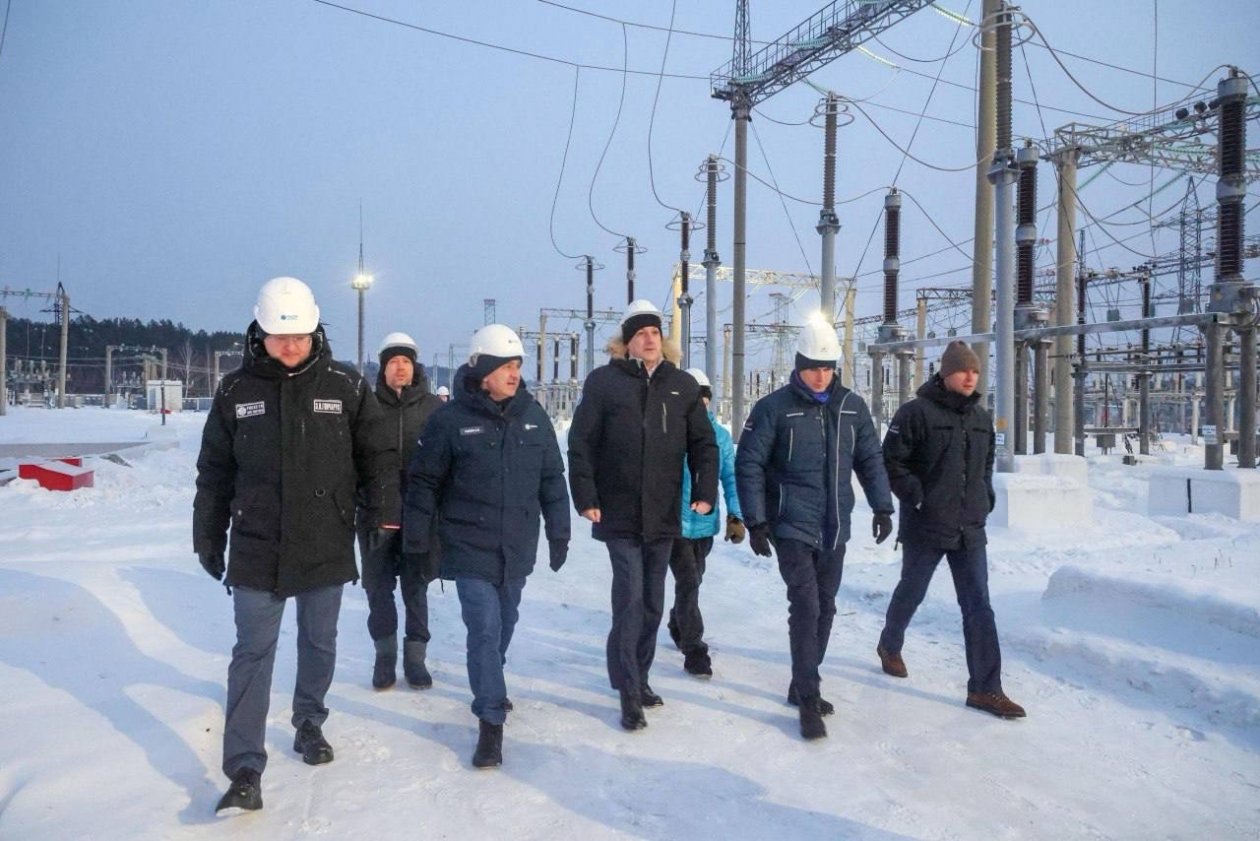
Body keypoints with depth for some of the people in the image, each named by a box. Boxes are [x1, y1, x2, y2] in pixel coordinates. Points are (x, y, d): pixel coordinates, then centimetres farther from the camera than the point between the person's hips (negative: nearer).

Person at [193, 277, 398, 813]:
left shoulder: (346, 387, -4)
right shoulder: (236, 391, -1)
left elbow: (378, 456, 1)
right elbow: (214, 472, 7)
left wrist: (383, 511, -8)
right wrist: (208, 537, 9)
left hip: (326, 548, 0)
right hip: (256, 551, 0)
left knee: (319, 645, 17)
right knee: (252, 655, 3)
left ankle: (309, 723, 39)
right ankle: (245, 770, 9)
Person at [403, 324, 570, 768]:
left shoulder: (533, 415, 2)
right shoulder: (452, 419, -10)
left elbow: (552, 478, 9)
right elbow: (425, 479, -3)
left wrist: (558, 532, 9)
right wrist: (415, 533, -1)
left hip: (517, 548, 5)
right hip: (470, 549, -4)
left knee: (503, 625, 19)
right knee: (485, 629, -8)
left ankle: (488, 691, 43)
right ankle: (491, 720, 1)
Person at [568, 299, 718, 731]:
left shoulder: (683, 384, 6)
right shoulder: (604, 381, -3)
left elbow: (703, 442, 8)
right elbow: (581, 443, -5)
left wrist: (705, 492, -2)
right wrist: (586, 498, -11)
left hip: (664, 516, 4)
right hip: (619, 513, -4)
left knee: (652, 601, 13)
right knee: (630, 598, -8)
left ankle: (640, 677, 29)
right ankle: (629, 691, 3)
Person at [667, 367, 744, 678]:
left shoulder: (721, 435, 1)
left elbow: (731, 478, 5)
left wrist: (736, 515, -2)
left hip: (705, 524, 5)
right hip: (675, 522, -5)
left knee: (692, 581, 20)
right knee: (688, 582, -9)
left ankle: (678, 628, 44)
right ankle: (694, 650, 1)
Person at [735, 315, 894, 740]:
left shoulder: (852, 407, 6)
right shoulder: (774, 408, -7)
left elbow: (870, 459, 14)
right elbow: (749, 465, -7)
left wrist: (882, 507, 6)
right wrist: (755, 522, -11)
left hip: (834, 530, 5)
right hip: (791, 527, -5)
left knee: (824, 608, 12)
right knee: (806, 606, -11)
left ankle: (803, 686, 27)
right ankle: (808, 700, -1)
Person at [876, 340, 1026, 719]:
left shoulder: (981, 417, 10)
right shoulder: (916, 412, -11)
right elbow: (891, 461, -11)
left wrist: (986, 498, 11)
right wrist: (917, 496, -16)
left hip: (970, 529, 5)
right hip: (925, 527, -5)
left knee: (978, 606, 1)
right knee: (911, 592, 14)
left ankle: (984, 688, 5)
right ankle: (890, 646, 41)